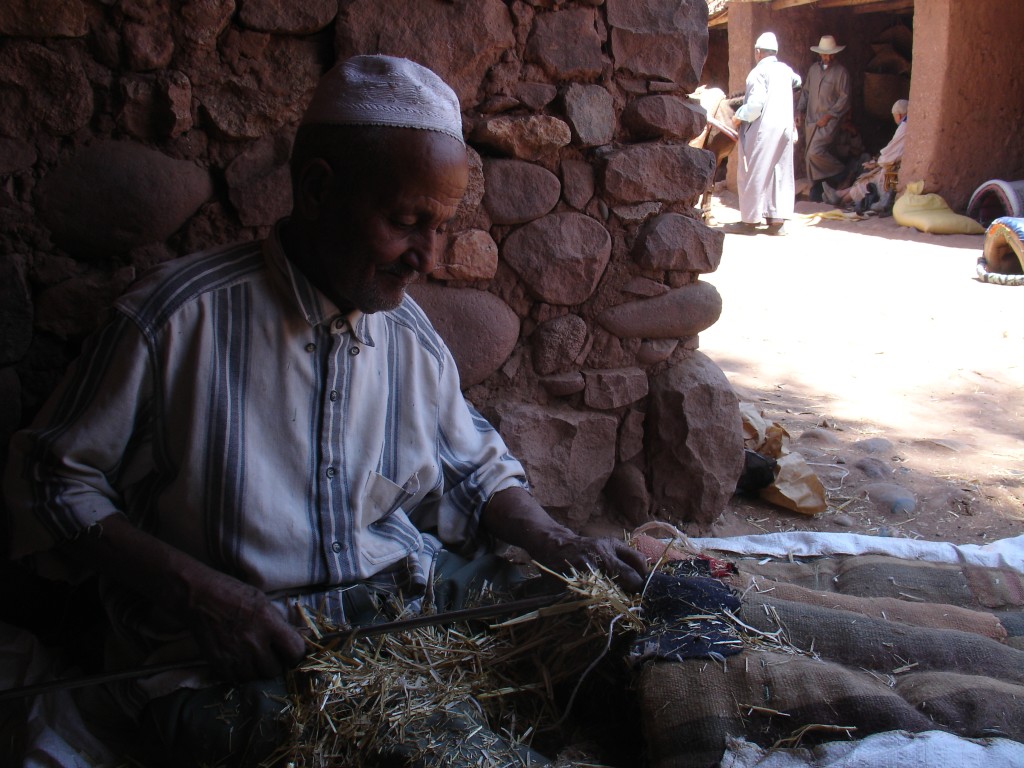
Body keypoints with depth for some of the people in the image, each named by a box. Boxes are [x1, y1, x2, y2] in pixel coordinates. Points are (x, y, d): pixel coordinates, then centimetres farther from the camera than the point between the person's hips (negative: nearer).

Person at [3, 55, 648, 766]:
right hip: (224, 657, -6)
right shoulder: (180, 315, -12)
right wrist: (197, 590, -18)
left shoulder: (410, 333, 6)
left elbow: (477, 466, 21)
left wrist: (558, 543, 2)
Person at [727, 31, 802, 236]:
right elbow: (797, 81, 35)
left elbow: (756, 103, -20)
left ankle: (750, 221, 4)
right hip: (784, 127, 7)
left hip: (762, 129, -7)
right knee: (780, 173, 9)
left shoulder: (759, 72, -11)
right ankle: (777, 220, 8)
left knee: (753, 174, 1)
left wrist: (739, 116, -6)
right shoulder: (785, 69, 12)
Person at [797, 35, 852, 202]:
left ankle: (838, 171, 3)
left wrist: (828, 116, -15)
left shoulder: (841, 72, -5)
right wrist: (800, 110, 5)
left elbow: (844, 99, -8)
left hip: (829, 121, -6)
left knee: (816, 152, -21)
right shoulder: (813, 69, 11)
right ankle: (816, 193, 15)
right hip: (811, 119, 6)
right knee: (809, 156, 5)